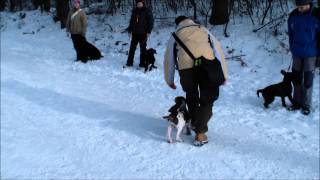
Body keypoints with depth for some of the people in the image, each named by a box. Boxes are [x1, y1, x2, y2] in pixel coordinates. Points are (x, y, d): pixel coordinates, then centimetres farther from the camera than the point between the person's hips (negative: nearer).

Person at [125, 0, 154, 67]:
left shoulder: (147, 11, -3)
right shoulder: (134, 11, 11)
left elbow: (151, 22, -5)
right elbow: (131, 21, 18)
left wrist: (148, 31, -12)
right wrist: (129, 30, 13)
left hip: (143, 34, -4)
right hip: (135, 33, 5)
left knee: (143, 48, 3)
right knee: (132, 48, 6)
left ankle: (142, 63, 9)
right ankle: (129, 62, 13)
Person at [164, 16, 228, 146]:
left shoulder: (176, 35, 28)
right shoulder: (204, 30, 30)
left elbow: (169, 58, 29)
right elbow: (218, 50, 20)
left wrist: (169, 80, 40)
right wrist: (223, 74, 20)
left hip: (186, 65, 0)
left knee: (191, 97, 23)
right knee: (207, 99, 10)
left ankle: (195, 124, 35)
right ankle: (200, 133, 3)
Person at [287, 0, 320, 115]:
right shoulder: (293, 15, -3)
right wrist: (292, 49, 7)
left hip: (310, 54, -3)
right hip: (297, 53, 3)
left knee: (308, 81, 4)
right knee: (296, 79, 11)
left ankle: (306, 105, 16)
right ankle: (297, 103, 24)